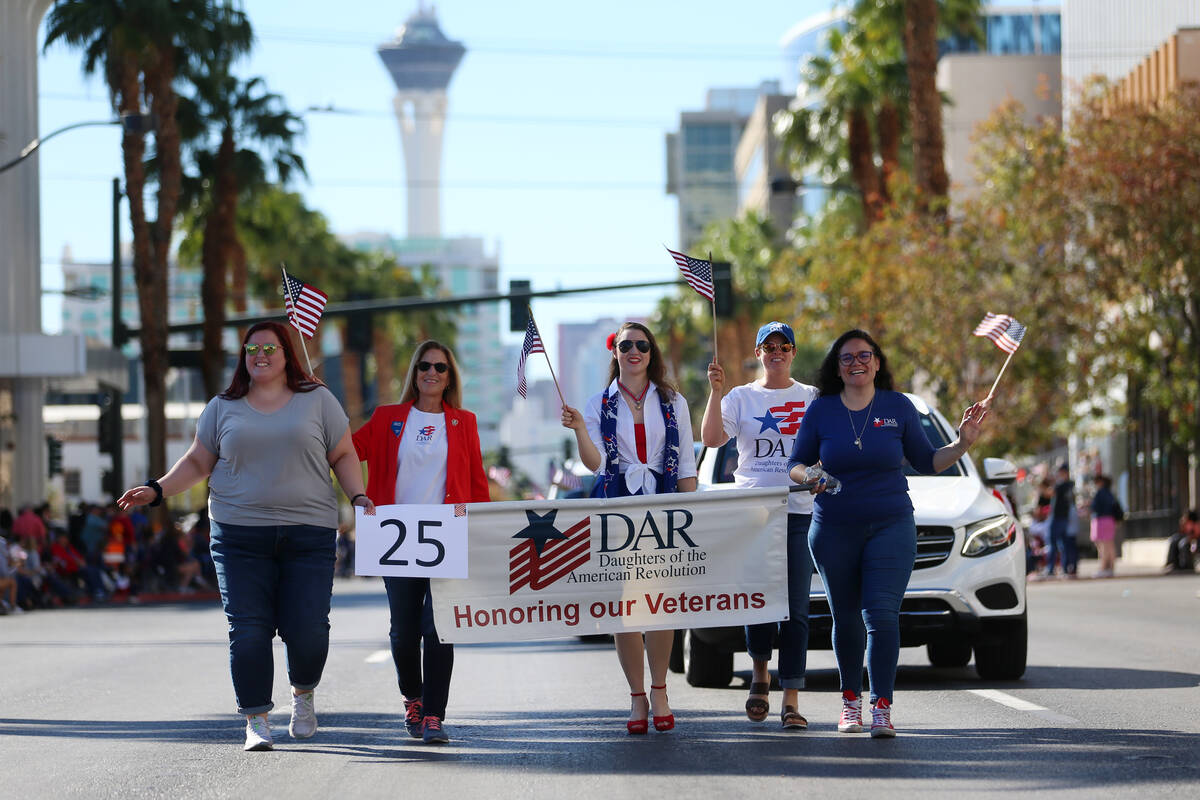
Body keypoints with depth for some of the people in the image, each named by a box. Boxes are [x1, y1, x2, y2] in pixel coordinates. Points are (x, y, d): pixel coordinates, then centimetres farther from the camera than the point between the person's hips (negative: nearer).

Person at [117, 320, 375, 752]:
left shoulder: (317, 400, 9)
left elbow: (343, 456, 10)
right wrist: (157, 490, 2)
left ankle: (303, 693, 25)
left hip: (308, 534, -1)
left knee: (307, 630, -6)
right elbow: (198, 461, 15)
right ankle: (256, 722, 1)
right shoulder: (223, 408, 12)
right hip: (240, 534, 1)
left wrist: (358, 496, -5)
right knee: (248, 631, -7)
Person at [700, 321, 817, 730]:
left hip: (800, 512, 0)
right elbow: (711, 438, -6)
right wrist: (715, 392, -14)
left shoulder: (812, 397, 11)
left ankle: (791, 700, -4)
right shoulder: (741, 397, 9)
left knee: (795, 610, -4)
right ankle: (760, 675, 22)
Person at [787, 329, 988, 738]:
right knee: (846, 619, 9)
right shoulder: (820, 410, 3)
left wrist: (963, 443, -7)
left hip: (890, 527, -1)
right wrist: (808, 475, -16)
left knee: (881, 616, -13)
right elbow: (795, 464, 7)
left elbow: (926, 461, 8)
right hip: (834, 531, 1)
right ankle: (851, 701, 25)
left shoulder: (898, 407, 3)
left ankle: (882, 707, -13)